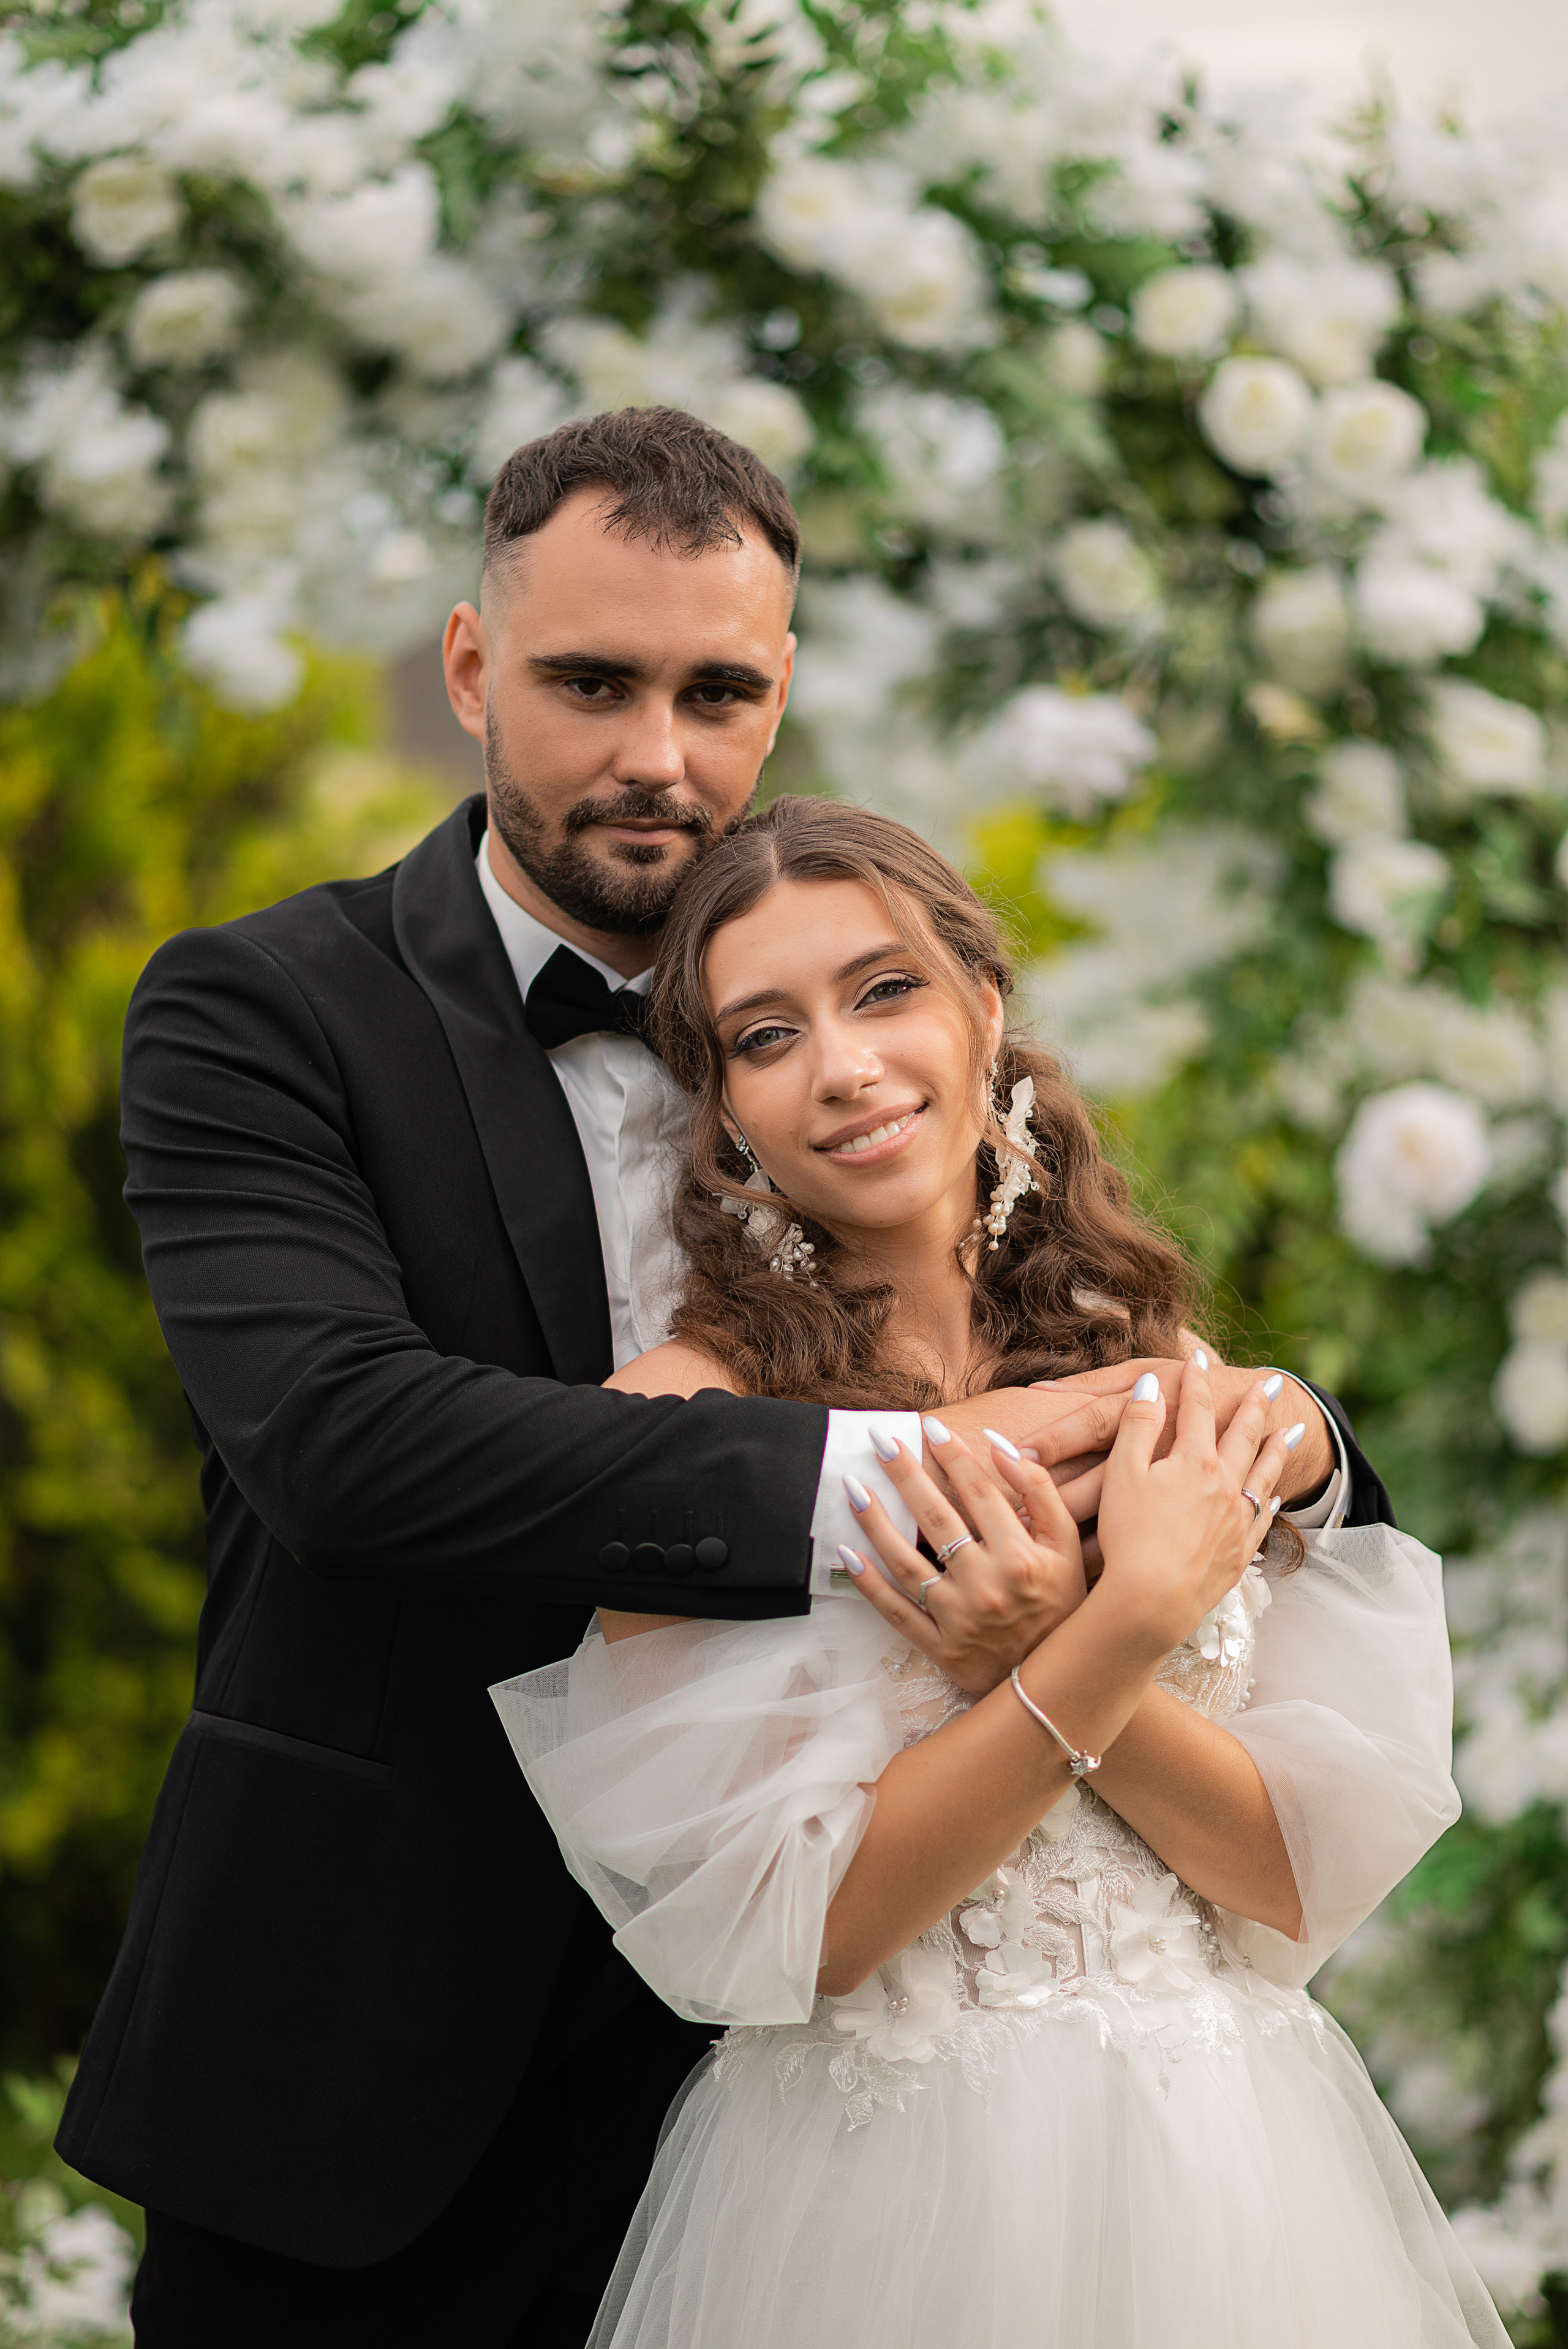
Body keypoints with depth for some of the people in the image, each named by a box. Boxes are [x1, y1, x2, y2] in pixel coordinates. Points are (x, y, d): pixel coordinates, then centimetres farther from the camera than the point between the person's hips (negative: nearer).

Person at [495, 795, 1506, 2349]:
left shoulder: (1177, 1391, 1)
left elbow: (1310, 1874, -4)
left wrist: (1038, 1633, -17)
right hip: (881, 2202, -3)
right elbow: (797, 1928, -14)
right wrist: (1126, 1628, -20)